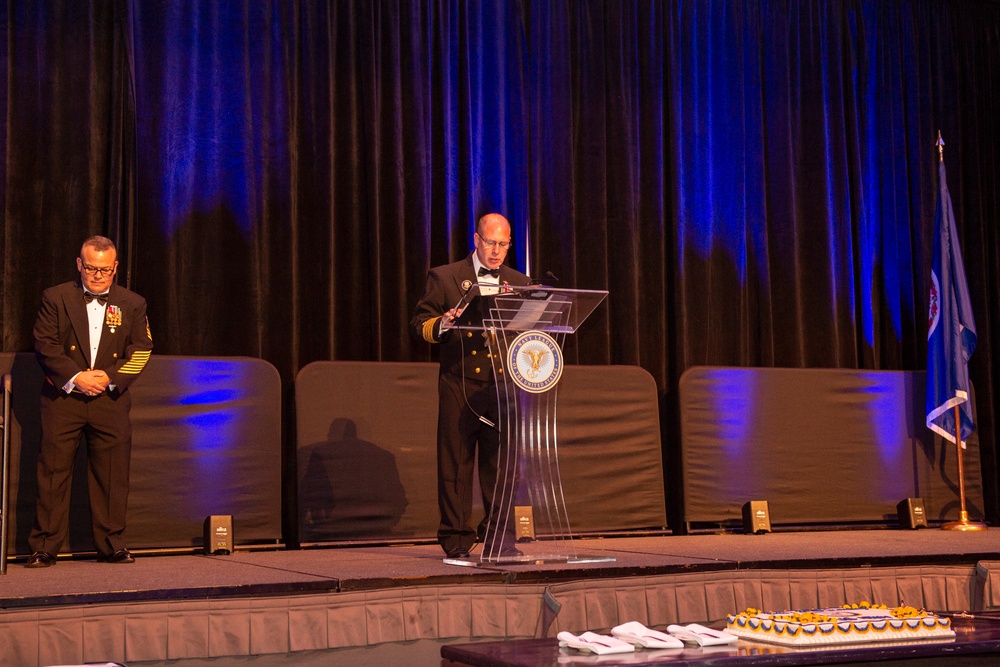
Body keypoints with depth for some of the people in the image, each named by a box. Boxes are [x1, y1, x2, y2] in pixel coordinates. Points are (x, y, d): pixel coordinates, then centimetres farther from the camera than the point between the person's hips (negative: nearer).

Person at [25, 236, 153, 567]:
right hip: (63, 399, -1)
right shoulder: (55, 297, 5)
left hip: (111, 400, 1)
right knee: (53, 471, -2)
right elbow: (44, 345, -2)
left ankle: (112, 546, 12)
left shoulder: (132, 304, 9)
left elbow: (141, 350, 5)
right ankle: (44, 548, 5)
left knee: (112, 475, 2)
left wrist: (110, 377, -10)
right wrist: (75, 377, -13)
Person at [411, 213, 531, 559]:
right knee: (456, 465, -1)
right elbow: (420, 323, 4)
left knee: (502, 464, 2)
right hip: (460, 386, -2)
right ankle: (456, 541, 5)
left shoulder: (519, 282, 16)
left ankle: (500, 538, 9)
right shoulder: (444, 277, 7)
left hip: (504, 386, 2)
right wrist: (443, 324, -17)